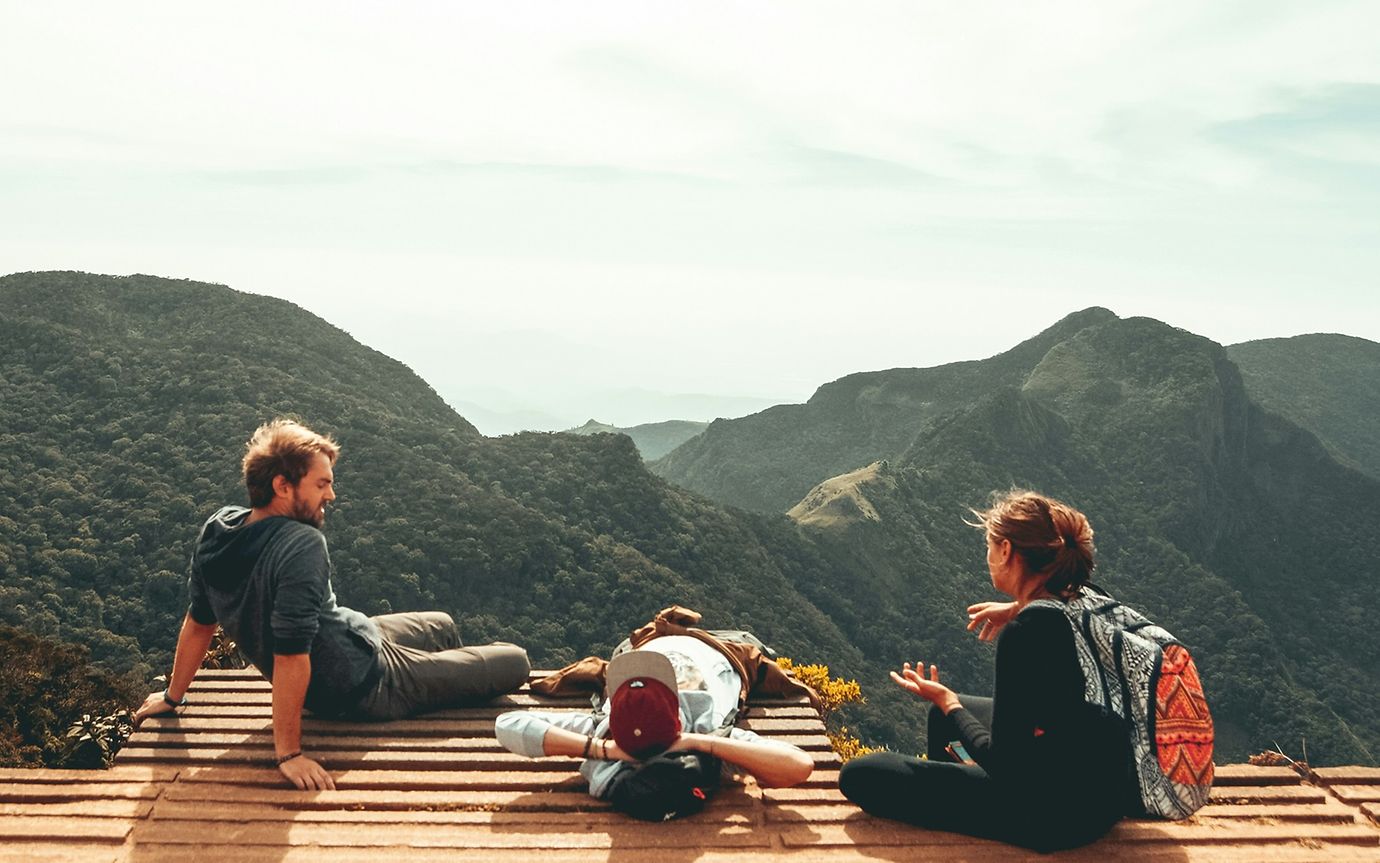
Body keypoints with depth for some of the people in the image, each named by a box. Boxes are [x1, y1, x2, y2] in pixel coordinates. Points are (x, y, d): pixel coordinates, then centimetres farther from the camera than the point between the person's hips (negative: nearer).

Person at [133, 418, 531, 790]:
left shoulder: (218, 528, -9)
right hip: (365, 685, -9)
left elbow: (199, 621, 2)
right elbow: (290, 655, -35)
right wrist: (288, 753, -28)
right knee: (514, 661, 4)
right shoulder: (302, 546, -33)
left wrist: (173, 695, 15)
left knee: (442, 626, 31)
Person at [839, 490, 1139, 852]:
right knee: (945, 711, 30)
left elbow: (1003, 764, -21)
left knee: (859, 775, -7)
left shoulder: (1026, 630, -26)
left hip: (1057, 812, -9)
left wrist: (946, 701, -5)